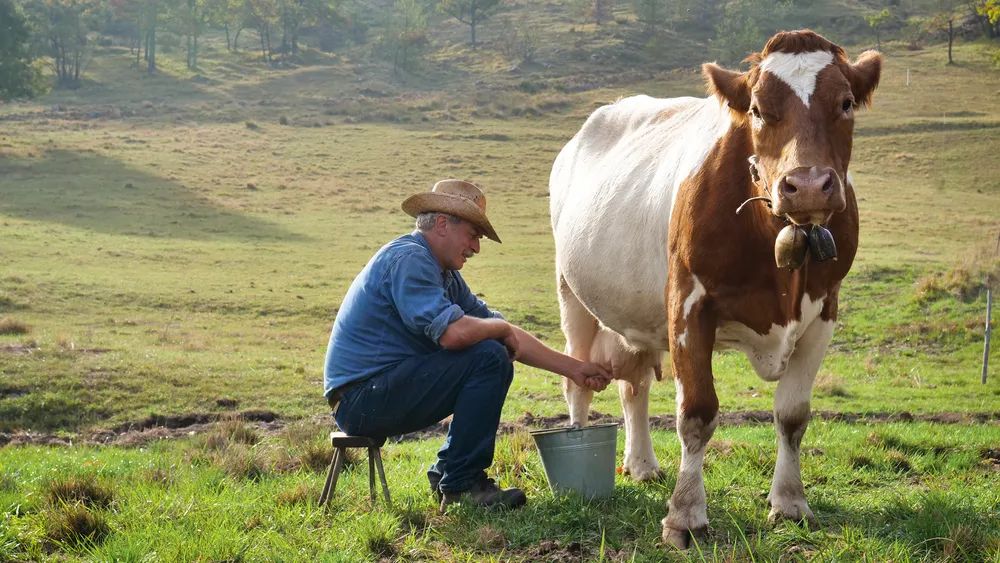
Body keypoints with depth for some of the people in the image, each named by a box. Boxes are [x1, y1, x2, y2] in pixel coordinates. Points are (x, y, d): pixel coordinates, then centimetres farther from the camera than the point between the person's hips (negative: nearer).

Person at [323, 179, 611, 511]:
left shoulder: (444, 273, 16)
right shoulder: (407, 259, -15)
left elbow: (505, 336, 17)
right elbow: (452, 332, -28)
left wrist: (573, 369, 13)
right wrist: (501, 328, -8)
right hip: (362, 397, -10)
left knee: (497, 358, 16)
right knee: (488, 357, -17)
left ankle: (446, 473, 14)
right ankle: (461, 484, -12)